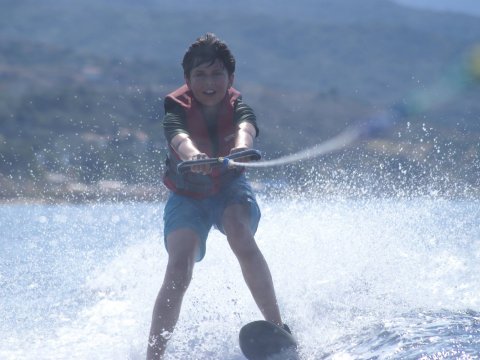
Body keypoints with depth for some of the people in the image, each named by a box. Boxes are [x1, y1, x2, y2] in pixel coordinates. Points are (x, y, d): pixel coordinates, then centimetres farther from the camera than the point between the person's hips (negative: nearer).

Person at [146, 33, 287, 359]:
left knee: (240, 235, -32)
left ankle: (277, 326, -27)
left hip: (230, 188, 0)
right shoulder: (177, 108, -22)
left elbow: (246, 128, -44)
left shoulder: (237, 106, -20)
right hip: (187, 196, 0)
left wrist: (242, 147, -68)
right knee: (178, 271, -19)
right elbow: (179, 136, -45)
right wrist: (192, 156, -69)